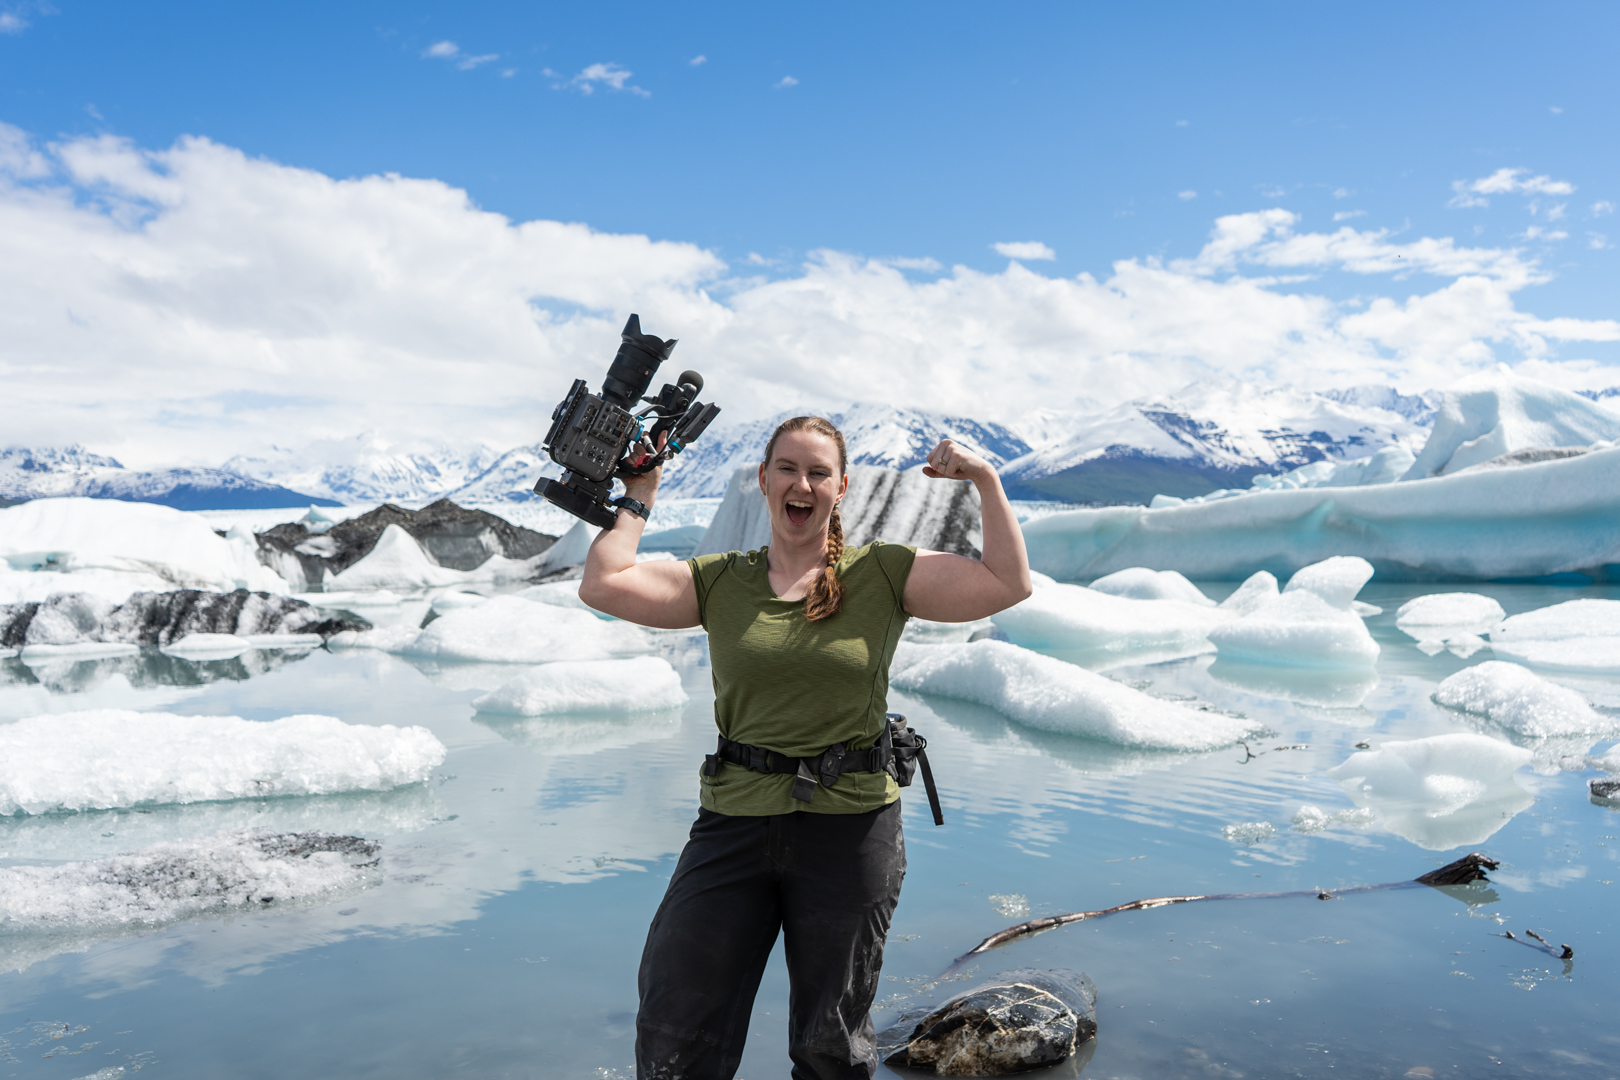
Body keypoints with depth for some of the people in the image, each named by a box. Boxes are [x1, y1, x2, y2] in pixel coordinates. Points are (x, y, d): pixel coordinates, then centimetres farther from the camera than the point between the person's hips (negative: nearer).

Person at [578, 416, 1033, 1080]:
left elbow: (1009, 584, -5)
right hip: (734, 824, 2)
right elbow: (602, 584, -5)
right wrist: (640, 494, 3)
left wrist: (985, 480, -8)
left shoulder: (883, 574, 0)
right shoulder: (720, 583, 5)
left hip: (849, 830, -1)